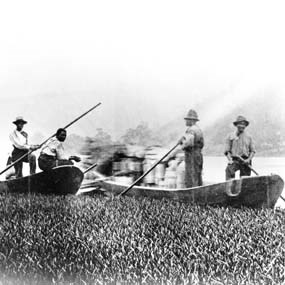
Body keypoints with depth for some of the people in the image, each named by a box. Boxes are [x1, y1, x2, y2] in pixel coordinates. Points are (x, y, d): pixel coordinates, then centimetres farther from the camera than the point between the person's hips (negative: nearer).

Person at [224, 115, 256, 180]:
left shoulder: (249, 137, 17)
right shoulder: (230, 136, 12)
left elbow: (252, 151, 13)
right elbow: (227, 151, 7)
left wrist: (249, 159, -6)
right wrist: (230, 159, -10)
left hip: (245, 161, 2)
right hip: (234, 160, -2)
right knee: (229, 170, -31)